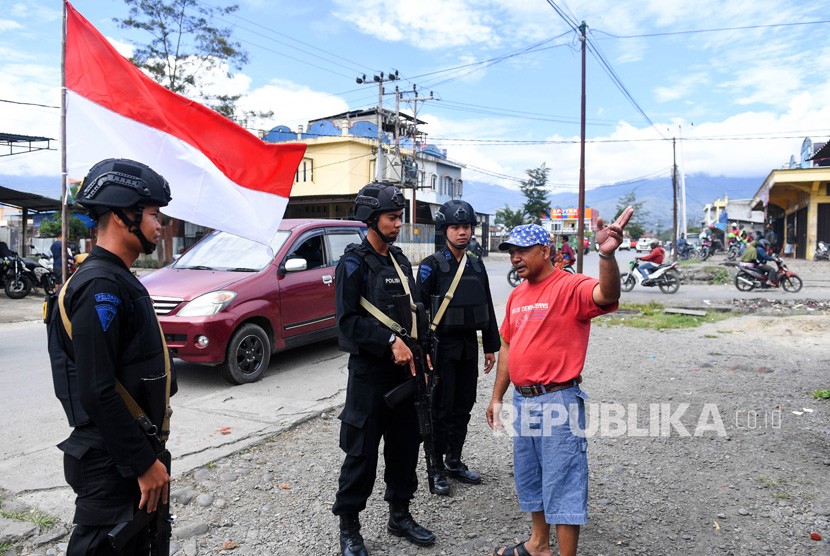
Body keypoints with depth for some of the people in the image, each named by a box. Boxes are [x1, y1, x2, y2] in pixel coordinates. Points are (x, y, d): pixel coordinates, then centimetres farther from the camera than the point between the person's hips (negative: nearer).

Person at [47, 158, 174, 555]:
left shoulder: (118, 282, 11)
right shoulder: (101, 288, -21)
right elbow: (97, 393, -26)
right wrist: (144, 463, -20)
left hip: (129, 456, 10)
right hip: (112, 464, -10)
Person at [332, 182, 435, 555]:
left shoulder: (400, 261, 12)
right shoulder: (353, 263, -10)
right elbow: (347, 320, -17)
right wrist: (391, 341, -21)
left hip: (404, 369, 7)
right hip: (369, 370, -7)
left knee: (405, 444, 14)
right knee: (362, 451, 1)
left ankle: (400, 516, 32)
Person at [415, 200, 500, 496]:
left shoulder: (477, 265, 9)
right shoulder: (432, 265, -8)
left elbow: (487, 307, 13)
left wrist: (490, 346, 12)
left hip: (469, 346, 6)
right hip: (442, 347, -5)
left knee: (463, 407, 13)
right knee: (441, 410, 1)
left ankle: (454, 462, 28)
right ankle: (436, 469, 15)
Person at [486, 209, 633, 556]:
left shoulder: (571, 286, -12)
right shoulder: (517, 295, 11)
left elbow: (607, 296, -33)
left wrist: (607, 255, -51)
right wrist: (497, 398, 17)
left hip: (557, 402, -8)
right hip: (522, 400, 8)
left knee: (563, 484, 3)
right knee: (529, 477, 22)